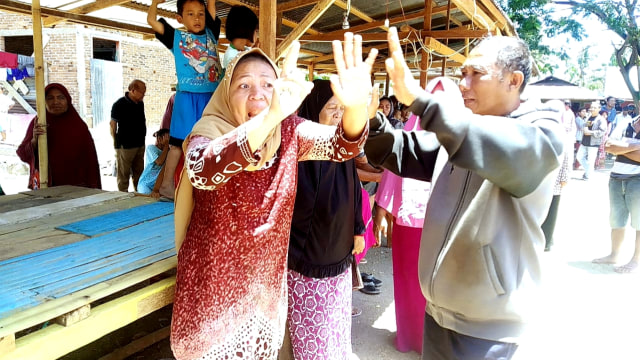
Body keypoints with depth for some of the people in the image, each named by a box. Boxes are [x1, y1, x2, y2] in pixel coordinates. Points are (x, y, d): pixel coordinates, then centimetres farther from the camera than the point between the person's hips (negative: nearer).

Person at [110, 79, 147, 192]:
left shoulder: (140, 103, 9)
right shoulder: (119, 104, -11)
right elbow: (113, 124, -7)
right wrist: (117, 142, -4)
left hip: (140, 144, 7)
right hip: (125, 146, -7)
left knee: (139, 173, 15)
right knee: (123, 174, 2)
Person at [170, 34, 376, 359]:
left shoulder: (288, 133, -6)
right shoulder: (208, 134, -17)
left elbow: (340, 145, -22)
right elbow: (202, 171, -40)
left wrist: (355, 107, -45)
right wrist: (271, 116, -55)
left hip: (266, 283, 4)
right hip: (213, 287, -3)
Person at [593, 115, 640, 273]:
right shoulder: (624, 125, 8)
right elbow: (609, 146, -4)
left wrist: (620, 148, -9)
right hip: (616, 178, 5)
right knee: (616, 220, 12)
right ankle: (614, 255, 24)